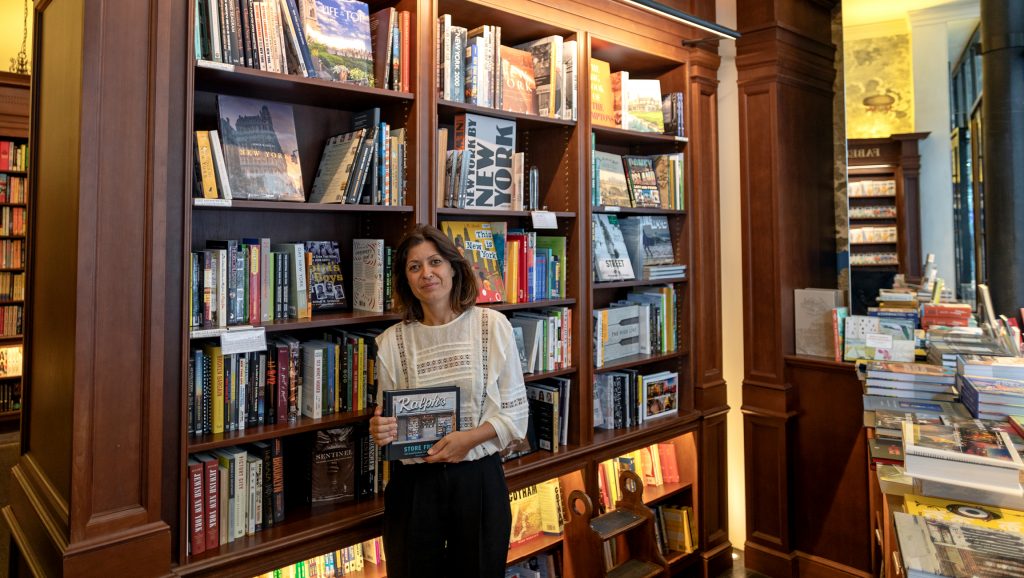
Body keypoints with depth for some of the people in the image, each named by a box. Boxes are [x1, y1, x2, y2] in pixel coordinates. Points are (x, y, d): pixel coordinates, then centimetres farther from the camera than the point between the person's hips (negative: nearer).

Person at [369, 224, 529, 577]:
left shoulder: (492, 325, -5)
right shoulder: (392, 341, -1)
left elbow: (515, 410, -2)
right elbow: (387, 418, 7)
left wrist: (470, 437, -18)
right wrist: (380, 431, -15)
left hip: (478, 478, 0)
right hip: (413, 484, 1)